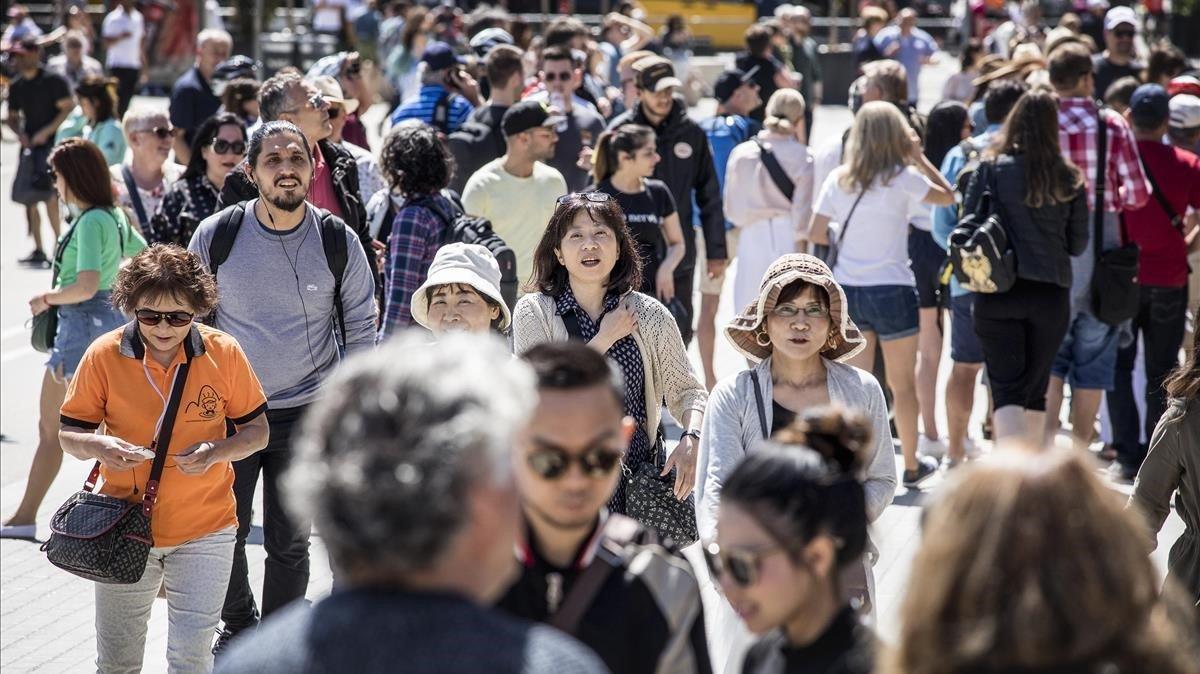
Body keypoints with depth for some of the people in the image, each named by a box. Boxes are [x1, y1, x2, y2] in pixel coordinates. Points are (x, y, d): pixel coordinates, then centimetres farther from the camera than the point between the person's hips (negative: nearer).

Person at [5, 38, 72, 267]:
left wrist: (46, 132, -18)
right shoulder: (16, 86, 12)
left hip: (52, 143, -7)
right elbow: (12, 117, 21)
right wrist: (19, 133, 0)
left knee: (48, 193, -19)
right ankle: (38, 250, 16)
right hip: (30, 145, 7)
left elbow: (68, 108, -12)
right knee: (27, 196, 6)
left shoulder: (53, 81, -7)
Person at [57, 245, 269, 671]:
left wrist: (217, 451, -20)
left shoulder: (224, 353, -9)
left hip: (204, 529, -1)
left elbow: (257, 430, 1)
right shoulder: (104, 355, -9)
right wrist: (101, 447, -24)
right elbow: (70, 435, -1)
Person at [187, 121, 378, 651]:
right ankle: (237, 624, 34)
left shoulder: (339, 240, -5)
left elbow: (360, 328, 4)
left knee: (290, 542, 6)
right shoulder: (216, 234, -6)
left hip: (306, 412, 0)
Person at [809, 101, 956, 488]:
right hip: (891, 289, -3)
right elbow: (947, 196, 5)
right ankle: (911, 466, 23)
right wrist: (918, 156, 5)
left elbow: (815, 233, 0)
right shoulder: (903, 178, -10)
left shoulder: (838, 179, 1)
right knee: (902, 384, 11)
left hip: (848, 289, 3)